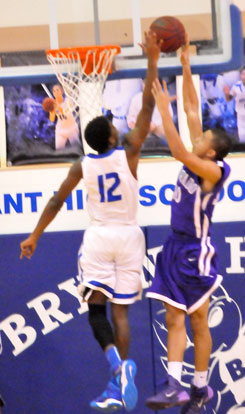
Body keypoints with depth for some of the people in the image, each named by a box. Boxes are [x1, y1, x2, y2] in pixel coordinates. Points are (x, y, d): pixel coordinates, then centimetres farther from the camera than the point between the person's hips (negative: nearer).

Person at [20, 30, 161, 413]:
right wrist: (153, 62, -7)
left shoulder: (82, 166, -2)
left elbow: (57, 202, 2)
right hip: (128, 237, 0)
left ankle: (114, 358, -27)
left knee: (96, 306, 5)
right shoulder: (128, 154, -6)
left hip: (98, 237, 0)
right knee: (120, 310, 3)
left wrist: (34, 237, 11)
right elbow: (147, 108, -8)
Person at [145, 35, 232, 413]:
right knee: (174, 319, 1)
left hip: (196, 252, -8)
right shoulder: (200, 159, 2)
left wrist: (163, 108, -30)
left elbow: (177, 151, -33)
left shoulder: (213, 170, -18)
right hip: (176, 246, 8)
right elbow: (192, 108, 5)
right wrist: (186, 67, 2)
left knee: (198, 322, 3)